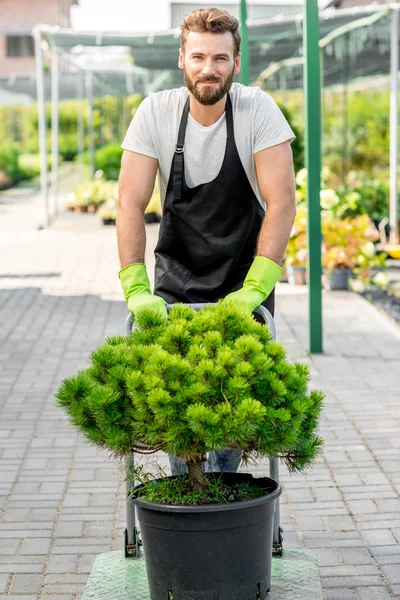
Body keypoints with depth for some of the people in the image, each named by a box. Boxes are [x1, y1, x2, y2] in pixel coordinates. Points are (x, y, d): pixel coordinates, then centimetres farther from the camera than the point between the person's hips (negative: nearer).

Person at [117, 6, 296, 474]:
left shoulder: (257, 110, -13)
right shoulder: (156, 113, -10)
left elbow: (282, 202, -17)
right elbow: (131, 203, -11)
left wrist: (254, 289, -25)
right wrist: (135, 288, -21)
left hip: (245, 281, -1)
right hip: (176, 281, 1)